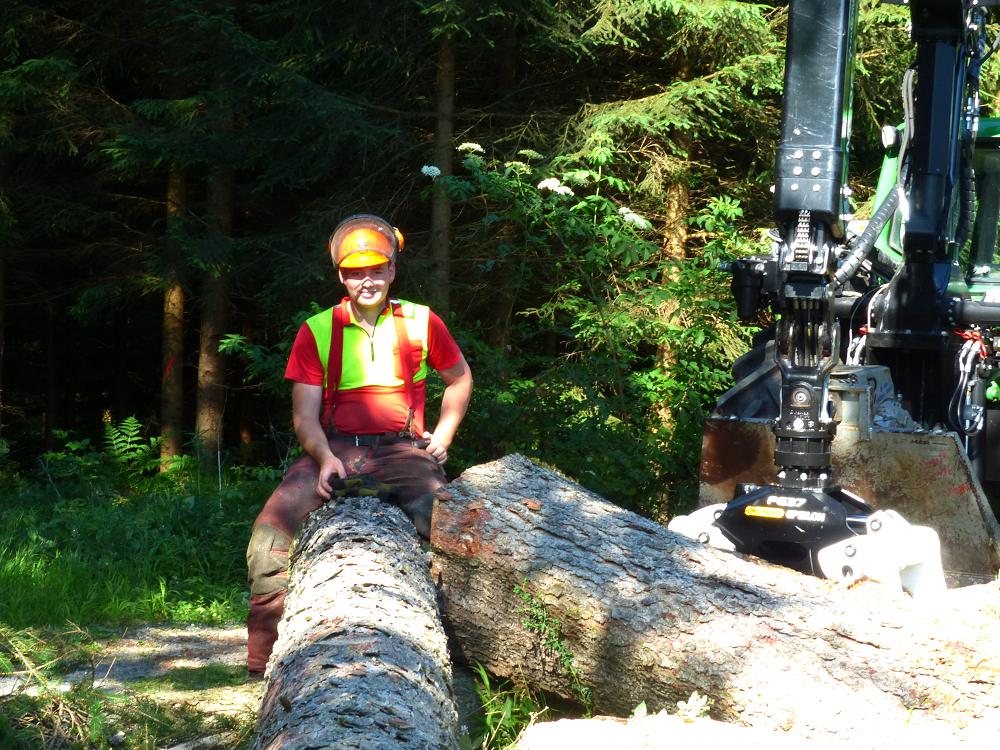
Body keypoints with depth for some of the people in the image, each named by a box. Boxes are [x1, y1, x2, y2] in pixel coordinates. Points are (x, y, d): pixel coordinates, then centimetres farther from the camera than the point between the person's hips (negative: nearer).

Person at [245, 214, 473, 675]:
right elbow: (304, 415, 2)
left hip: (402, 451, 0)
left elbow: (460, 379, 25)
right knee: (271, 528, -24)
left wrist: (442, 437, 11)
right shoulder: (317, 331, 7)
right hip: (333, 451, 0)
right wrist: (325, 458, -17)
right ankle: (262, 664, -18)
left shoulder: (421, 323, 9)